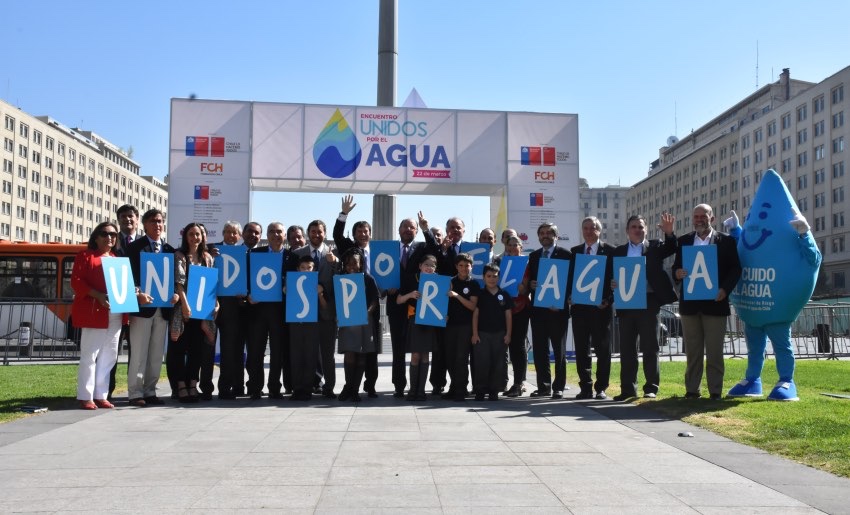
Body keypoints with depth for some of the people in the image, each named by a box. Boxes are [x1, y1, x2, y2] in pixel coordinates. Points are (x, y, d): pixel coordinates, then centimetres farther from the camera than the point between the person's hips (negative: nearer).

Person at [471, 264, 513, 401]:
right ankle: (480, 391, 4)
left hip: (499, 334, 2)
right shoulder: (480, 295, 3)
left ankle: (494, 391, 12)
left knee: (498, 364, 3)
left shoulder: (504, 295, 6)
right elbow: (475, 314, 1)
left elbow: (508, 316, 7)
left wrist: (508, 334, 1)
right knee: (482, 363, -4)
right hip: (482, 333, -1)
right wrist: (474, 333, -4)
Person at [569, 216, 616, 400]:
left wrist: (609, 300, -13)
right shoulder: (574, 252, 12)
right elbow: (569, 277, 13)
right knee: (581, 349, 5)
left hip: (601, 307, -3)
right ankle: (585, 388, 12)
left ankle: (601, 388, 10)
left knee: (603, 349, 3)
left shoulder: (610, 251, 1)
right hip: (579, 306, 3)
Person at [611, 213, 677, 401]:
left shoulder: (654, 247, 8)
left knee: (650, 347, 2)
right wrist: (612, 284, -8)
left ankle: (651, 388, 9)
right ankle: (628, 388, 13)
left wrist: (669, 233, -27)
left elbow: (671, 249, -9)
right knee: (627, 348, 6)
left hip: (648, 302, -3)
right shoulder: (619, 251, 14)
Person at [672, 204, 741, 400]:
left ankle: (715, 391, 9)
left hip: (715, 302, -2)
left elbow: (735, 269, 0)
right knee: (692, 351, 8)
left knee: (715, 351, 2)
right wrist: (677, 273, -14)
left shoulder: (726, 241, 3)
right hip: (690, 303, 2)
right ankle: (692, 390, 14)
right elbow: (676, 267, 9)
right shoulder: (684, 241, 11)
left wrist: (725, 289, -15)